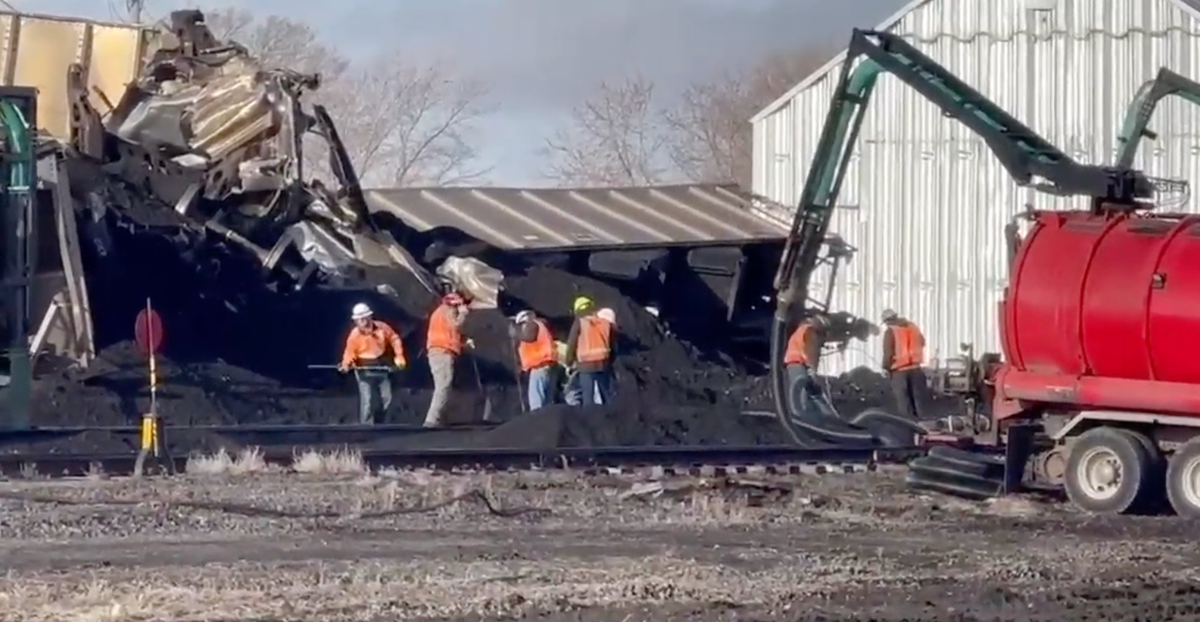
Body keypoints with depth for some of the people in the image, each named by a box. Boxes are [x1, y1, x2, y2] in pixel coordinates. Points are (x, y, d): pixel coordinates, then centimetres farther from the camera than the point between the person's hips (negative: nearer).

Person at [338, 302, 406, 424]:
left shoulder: (382, 328, -3)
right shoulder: (355, 335, -11)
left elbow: (395, 339, 9)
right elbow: (350, 353, -11)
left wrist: (399, 356, 3)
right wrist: (346, 364, -31)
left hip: (382, 368, 4)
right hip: (365, 370, -4)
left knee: (386, 398, 8)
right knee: (367, 400, -15)